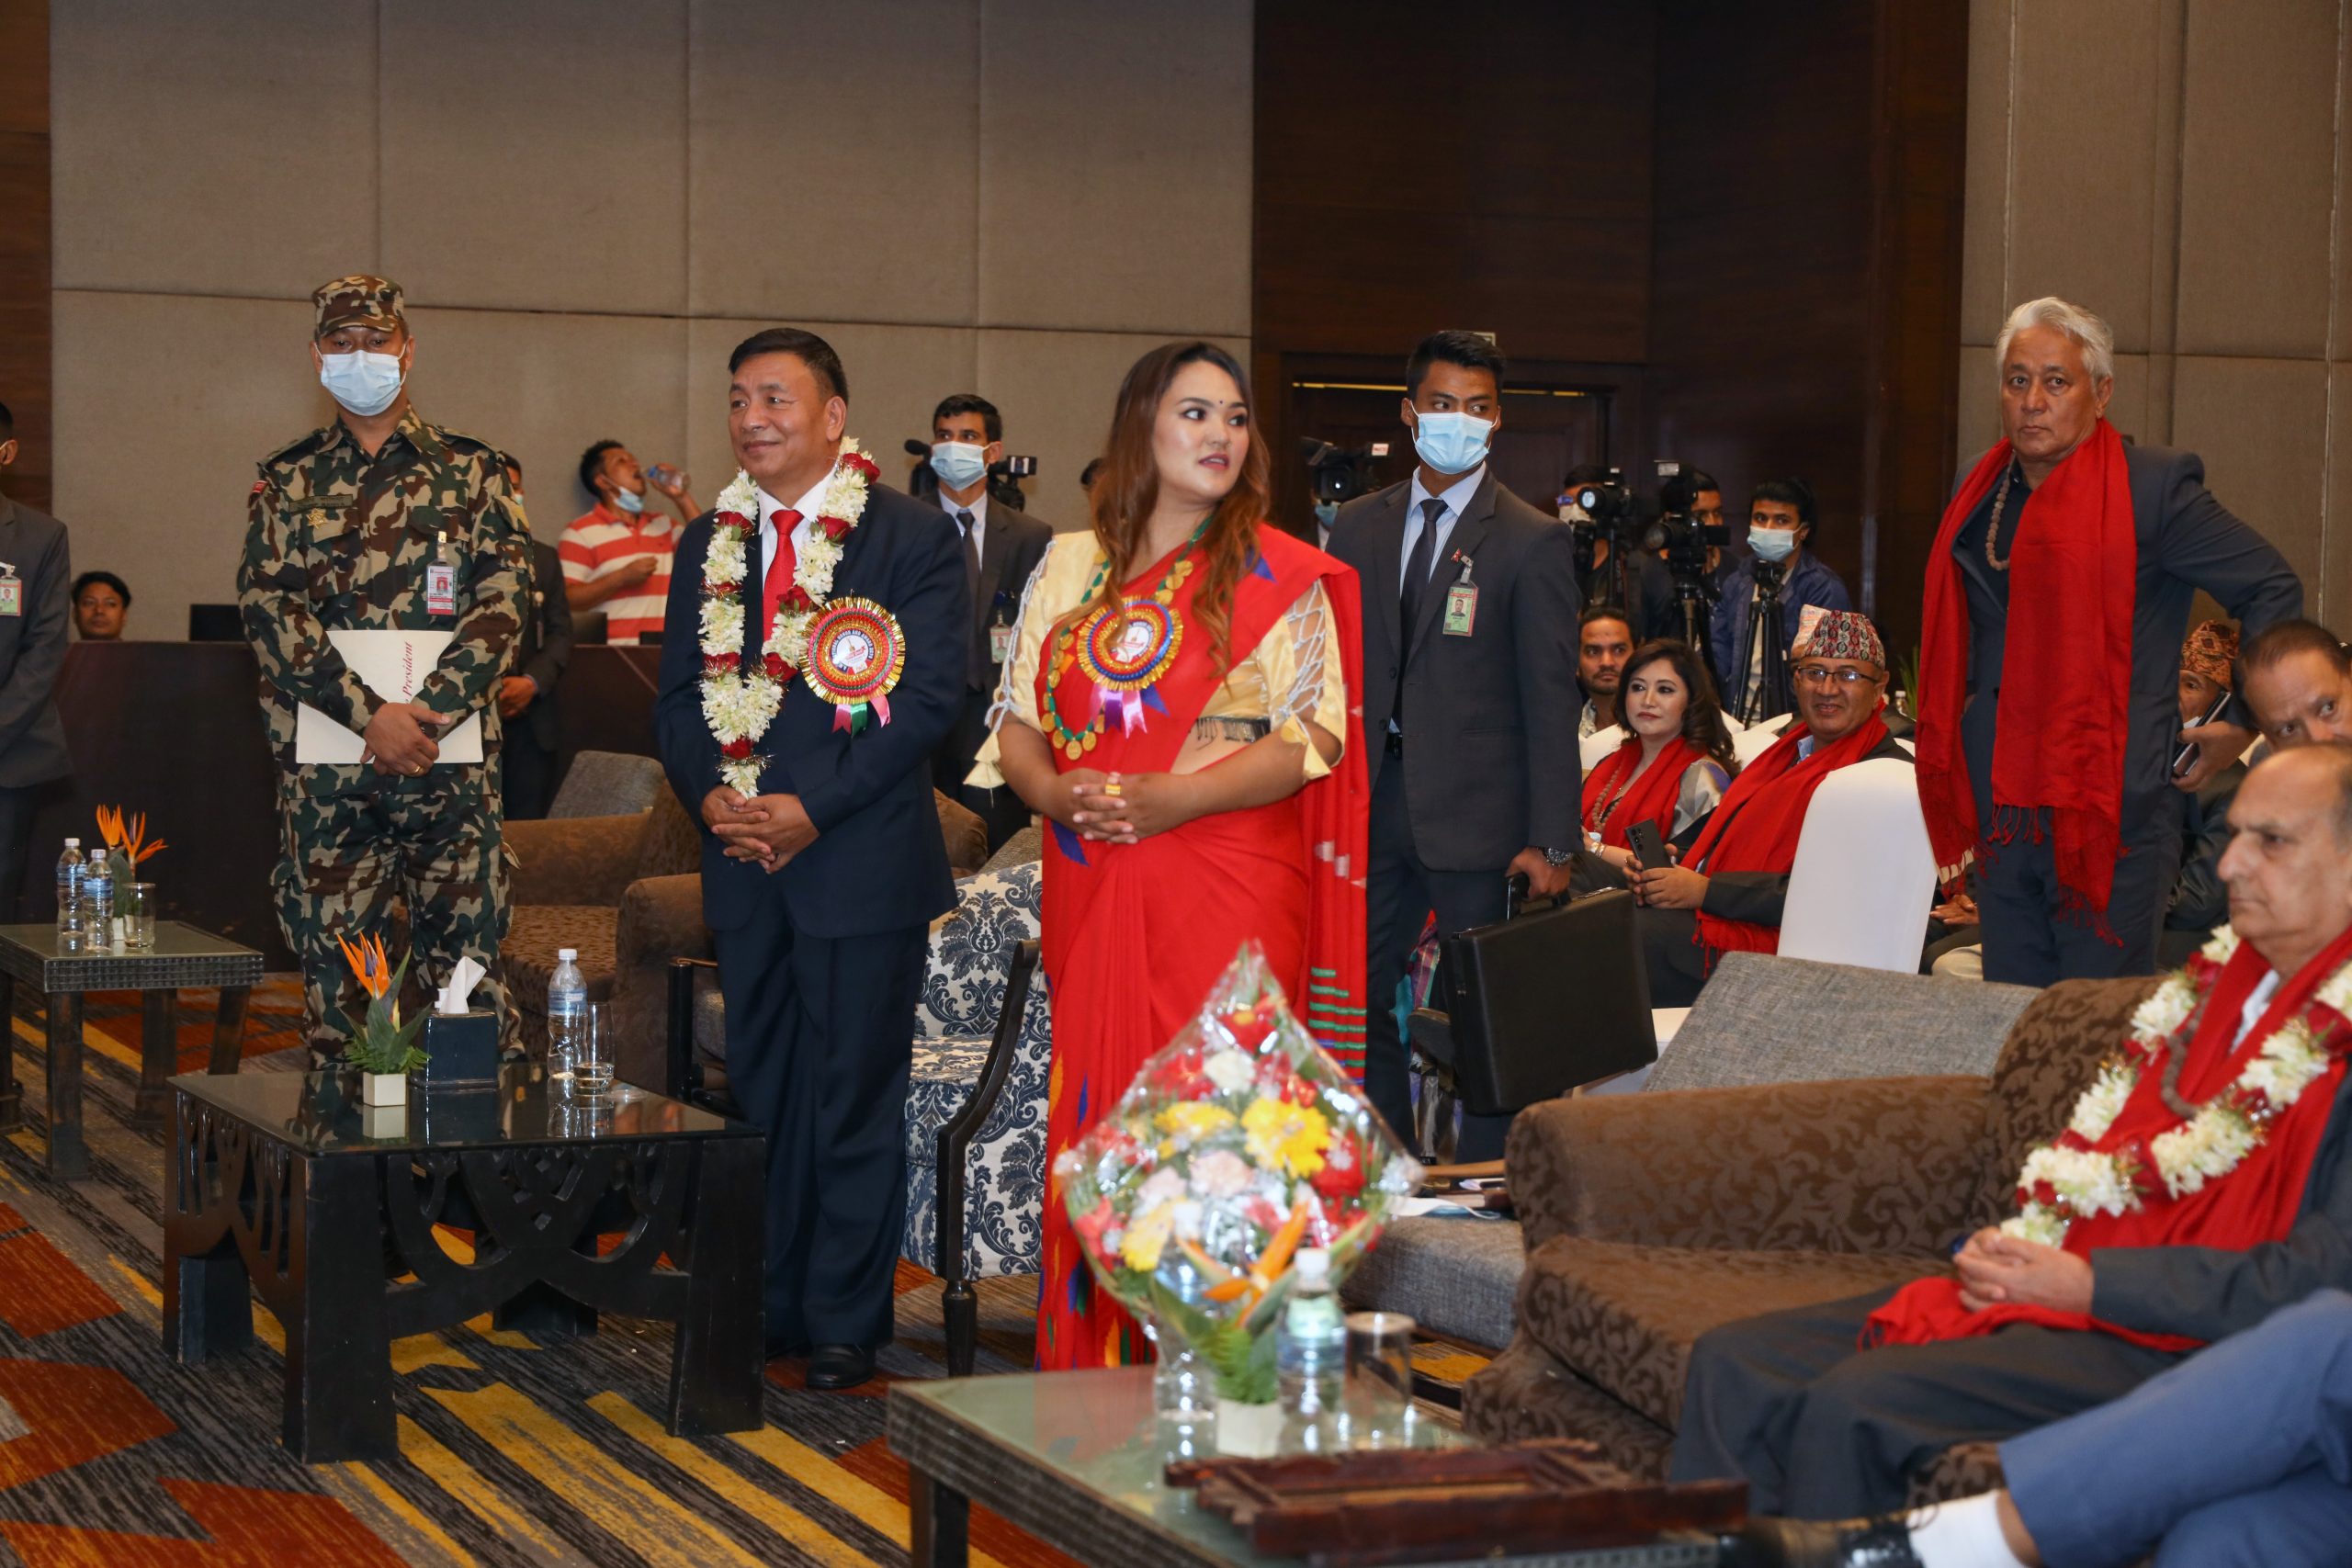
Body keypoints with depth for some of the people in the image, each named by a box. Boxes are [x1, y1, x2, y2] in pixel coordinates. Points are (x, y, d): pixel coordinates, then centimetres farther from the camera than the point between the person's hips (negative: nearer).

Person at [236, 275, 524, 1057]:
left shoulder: (471, 470, 9)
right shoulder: (287, 481, 11)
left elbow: (502, 600, -1)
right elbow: (269, 608, -1)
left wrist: (428, 713, -14)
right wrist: (370, 716, -14)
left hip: (451, 751, -1)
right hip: (324, 758, 1)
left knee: (466, 959, -1)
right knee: (332, 964, 2)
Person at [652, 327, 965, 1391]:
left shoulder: (915, 537, -5)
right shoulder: (709, 544, 12)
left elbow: (929, 698, -11)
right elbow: (677, 695, 13)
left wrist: (813, 807, -16)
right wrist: (709, 795, -7)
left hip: (860, 860, -5)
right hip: (743, 862, 5)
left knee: (855, 1097, 0)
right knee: (760, 1094, 12)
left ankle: (845, 1323, 10)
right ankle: (769, 1306, 22)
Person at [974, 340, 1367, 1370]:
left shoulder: (1280, 575, 1)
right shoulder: (1071, 566, 13)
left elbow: (1317, 736, -8)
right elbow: (1017, 725, 12)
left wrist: (1174, 797, -18)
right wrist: (1056, 792, -10)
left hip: (1228, 888, -4)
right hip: (1094, 887, 4)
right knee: (1092, 1103, 3)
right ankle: (1091, 1355, 11)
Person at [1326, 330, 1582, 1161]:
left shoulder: (1532, 542, -3)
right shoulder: (1359, 526, 11)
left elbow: (1551, 701, -5)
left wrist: (1551, 842, -10)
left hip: (1475, 811, -4)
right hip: (1372, 801, 5)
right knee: (1357, 1000, 8)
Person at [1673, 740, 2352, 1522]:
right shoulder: (2217, 980, 18)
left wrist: (2088, 1283, -16)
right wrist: (2006, 1248, 4)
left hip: (2166, 1342, -9)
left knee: (1855, 1401, -28)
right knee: (1733, 1364, -5)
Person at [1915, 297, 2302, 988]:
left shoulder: (2154, 484, -8)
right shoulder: (1979, 490, 12)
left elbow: (2272, 588, -2)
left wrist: (2246, 724, -2)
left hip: (2112, 810, -6)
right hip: (2002, 812, 6)